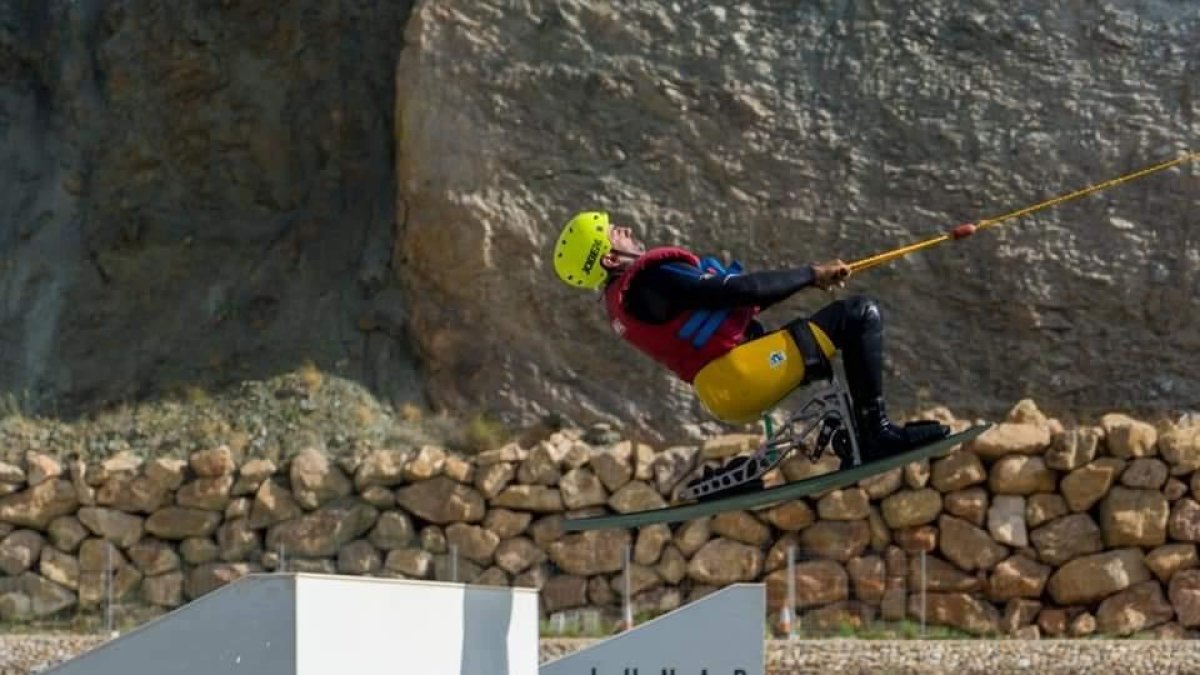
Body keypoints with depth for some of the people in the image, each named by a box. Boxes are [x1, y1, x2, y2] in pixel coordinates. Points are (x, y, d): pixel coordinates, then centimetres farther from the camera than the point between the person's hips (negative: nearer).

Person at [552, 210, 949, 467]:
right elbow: (739, 290, -18)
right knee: (860, 315, -9)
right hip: (739, 375, -11)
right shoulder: (653, 280, -14)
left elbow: (727, 305, 19)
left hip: (725, 392, 11)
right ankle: (876, 432, -11)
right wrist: (811, 274, -5)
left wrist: (806, 280, 13)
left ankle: (849, 443, 20)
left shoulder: (625, 300, 19)